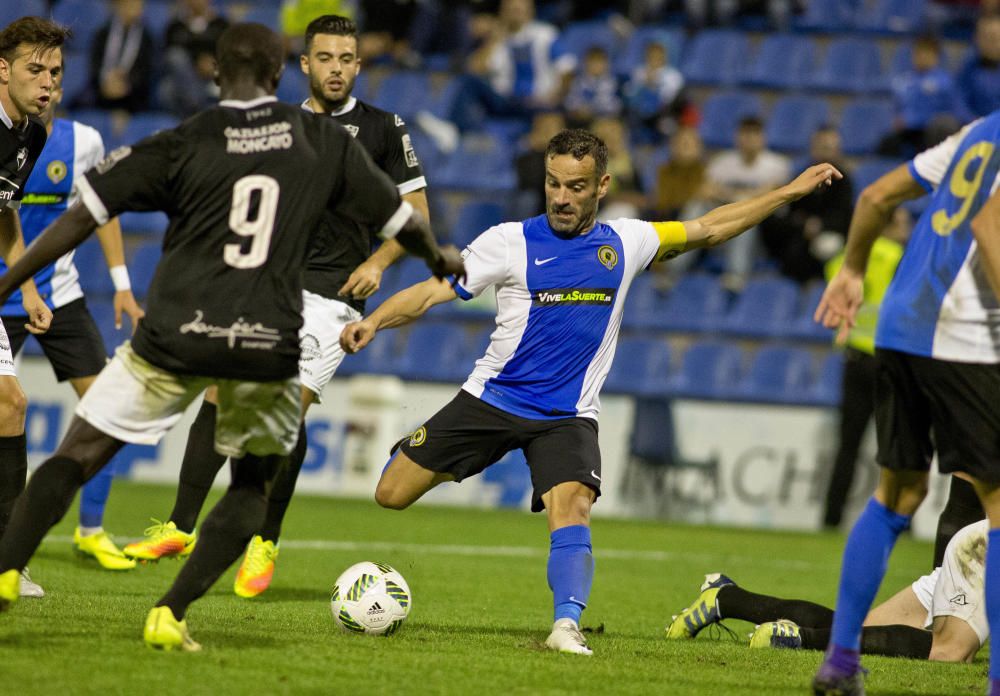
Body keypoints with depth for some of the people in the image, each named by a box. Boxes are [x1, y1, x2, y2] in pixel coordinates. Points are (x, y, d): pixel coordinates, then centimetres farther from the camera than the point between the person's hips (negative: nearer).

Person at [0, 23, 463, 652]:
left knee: (78, 456, 7)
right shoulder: (326, 142, 8)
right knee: (253, 484, 20)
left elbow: (82, 218, 0)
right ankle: (172, 614, 6)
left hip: (176, 335, -1)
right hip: (268, 346, 1)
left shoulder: (182, 144, 3)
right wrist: (440, 258, 41)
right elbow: (401, 220, 20)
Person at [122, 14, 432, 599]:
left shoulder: (383, 128, 4)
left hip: (334, 294, -4)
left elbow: (417, 211, 6)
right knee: (222, 396, -7)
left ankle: (265, 543, -1)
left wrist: (377, 262, -8)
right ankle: (181, 528, 1)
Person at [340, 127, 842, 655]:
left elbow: (708, 229, 14)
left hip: (567, 417, 0)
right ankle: (412, 453, 36)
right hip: (492, 398, 0)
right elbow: (433, 290, -8)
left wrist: (791, 192, 14)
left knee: (572, 507, -27)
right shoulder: (510, 242, -7)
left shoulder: (624, 243, 2)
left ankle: (567, 625, -32)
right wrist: (374, 320, -25)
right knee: (391, 495, 1)